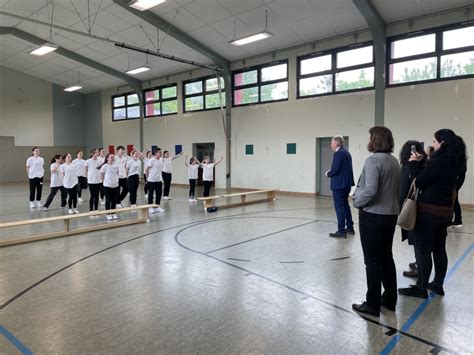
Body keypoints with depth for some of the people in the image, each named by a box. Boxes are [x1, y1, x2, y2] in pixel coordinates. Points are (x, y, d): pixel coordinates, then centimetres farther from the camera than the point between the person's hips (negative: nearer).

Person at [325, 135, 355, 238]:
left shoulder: (339, 153, -15)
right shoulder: (346, 152, 15)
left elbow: (335, 169, -22)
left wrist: (328, 174, -4)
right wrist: (331, 171, 9)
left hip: (339, 184, -10)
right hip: (346, 183, 10)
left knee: (339, 207, -3)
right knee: (345, 205, 19)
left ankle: (341, 231, 1)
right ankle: (350, 228, 27)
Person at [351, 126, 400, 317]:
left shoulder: (373, 160, -17)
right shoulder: (394, 161, 9)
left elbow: (370, 190, -25)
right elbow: (398, 189, 15)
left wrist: (357, 201, -9)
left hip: (372, 216, -8)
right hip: (390, 215, 8)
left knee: (372, 260, 2)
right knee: (386, 257, 18)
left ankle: (372, 304, 12)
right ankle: (390, 299, 29)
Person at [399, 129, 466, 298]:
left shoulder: (437, 161, -19)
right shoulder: (454, 163, 7)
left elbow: (419, 183, -14)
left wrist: (413, 164, -3)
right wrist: (421, 163, 8)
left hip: (429, 210, -8)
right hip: (445, 211, 8)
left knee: (423, 250, 1)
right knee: (439, 249, 16)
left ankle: (421, 288, 8)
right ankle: (438, 285, 26)